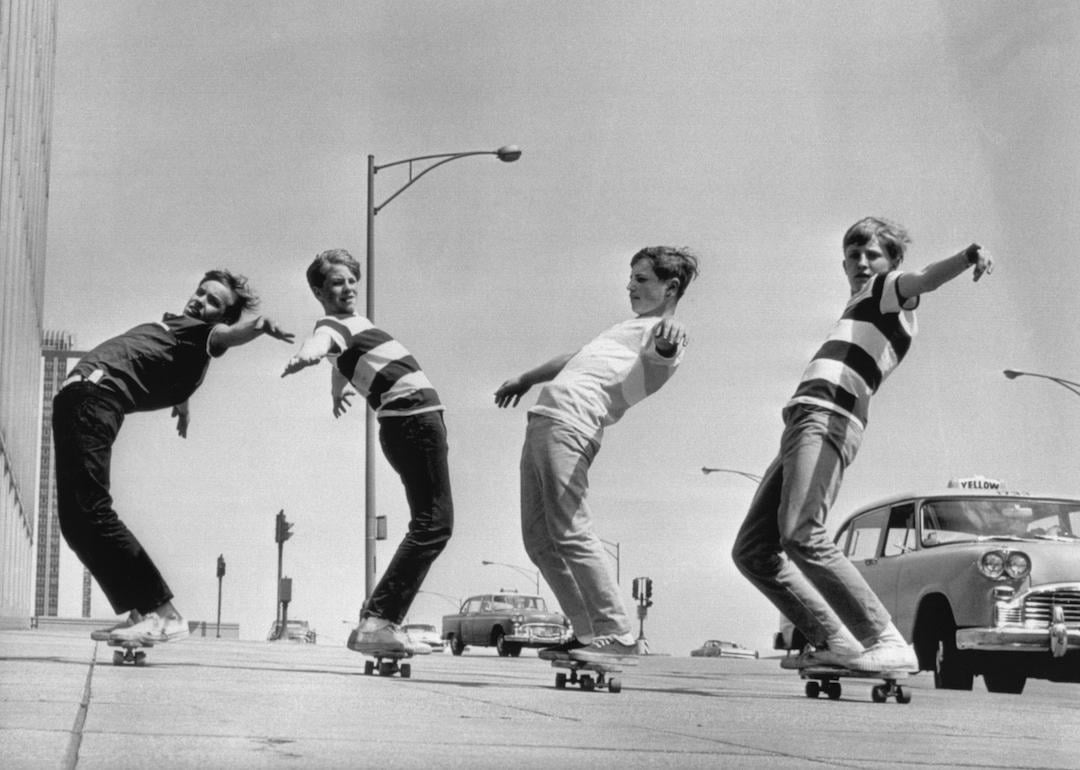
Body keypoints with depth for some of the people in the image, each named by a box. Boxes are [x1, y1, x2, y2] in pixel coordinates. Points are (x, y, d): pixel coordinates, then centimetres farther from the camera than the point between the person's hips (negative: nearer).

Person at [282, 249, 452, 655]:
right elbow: (320, 343, -35)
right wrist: (305, 354, -59)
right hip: (414, 419, -10)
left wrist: (337, 392, 62)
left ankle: (382, 620, 11)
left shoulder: (354, 322, 19)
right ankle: (376, 621, -23)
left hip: (419, 420, 10)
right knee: (433, 524, -16)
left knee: (430, 524, 14)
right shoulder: (332, 325, -9)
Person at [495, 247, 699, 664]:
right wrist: (526, 379, 50)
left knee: (570, 532, -19)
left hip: (570, 425, -10)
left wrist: (670, 336, -51)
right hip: (544, 419, 10)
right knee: (539, 539, 5)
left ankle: (618, 636, -18)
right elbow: (577, 360, 41)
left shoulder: (665, 331, -2)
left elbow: (661, 355, -27)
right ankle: (589, 633, 6)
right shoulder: (631, 327, 28)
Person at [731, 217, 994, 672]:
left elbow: (924, 279, -13)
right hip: (805, 420, 9)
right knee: (753, 550, 4)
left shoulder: (888, 292, 9)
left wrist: (969, 256, -31)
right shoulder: (858, 310, 34)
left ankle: (887, 644, -30)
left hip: (827, 418, -9)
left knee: (800, 534, -28)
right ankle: (835, 643, -2)